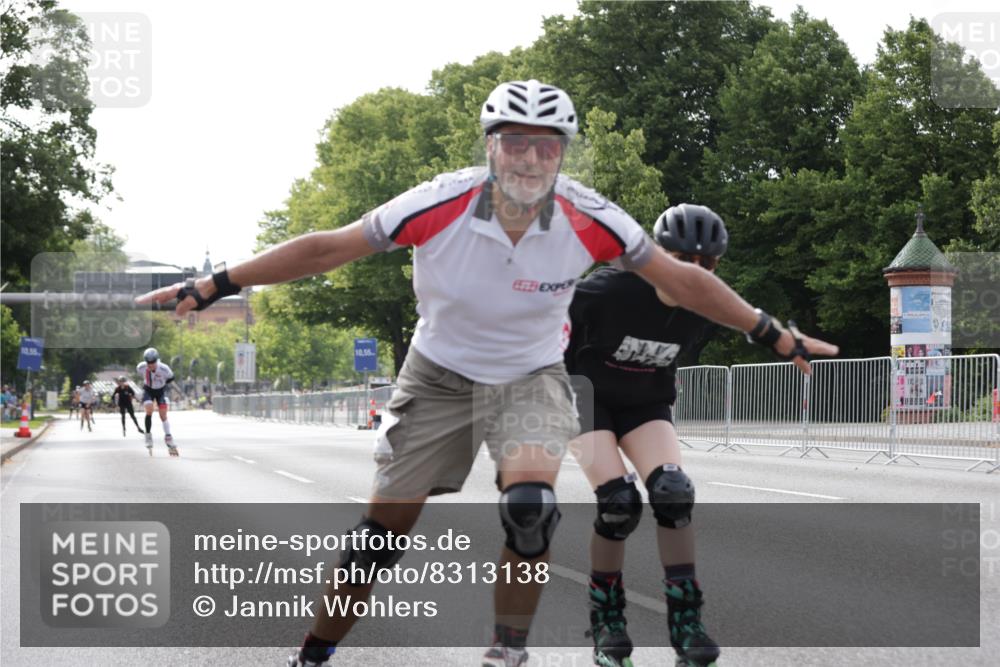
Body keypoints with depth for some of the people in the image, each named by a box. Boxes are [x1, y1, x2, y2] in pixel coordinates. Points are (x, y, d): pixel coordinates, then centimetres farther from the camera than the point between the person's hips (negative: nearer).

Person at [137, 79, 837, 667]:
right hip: (440, 375, 0)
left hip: (531, 377, 0)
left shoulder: (589, 219, -22)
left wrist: (778, 336, -7)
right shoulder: (439, 205, -25)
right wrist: (210, 287, -16)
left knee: (530, 499, -28)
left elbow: (685, 280, -10)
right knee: (385, 526, 1)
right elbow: (325, 249, -17)